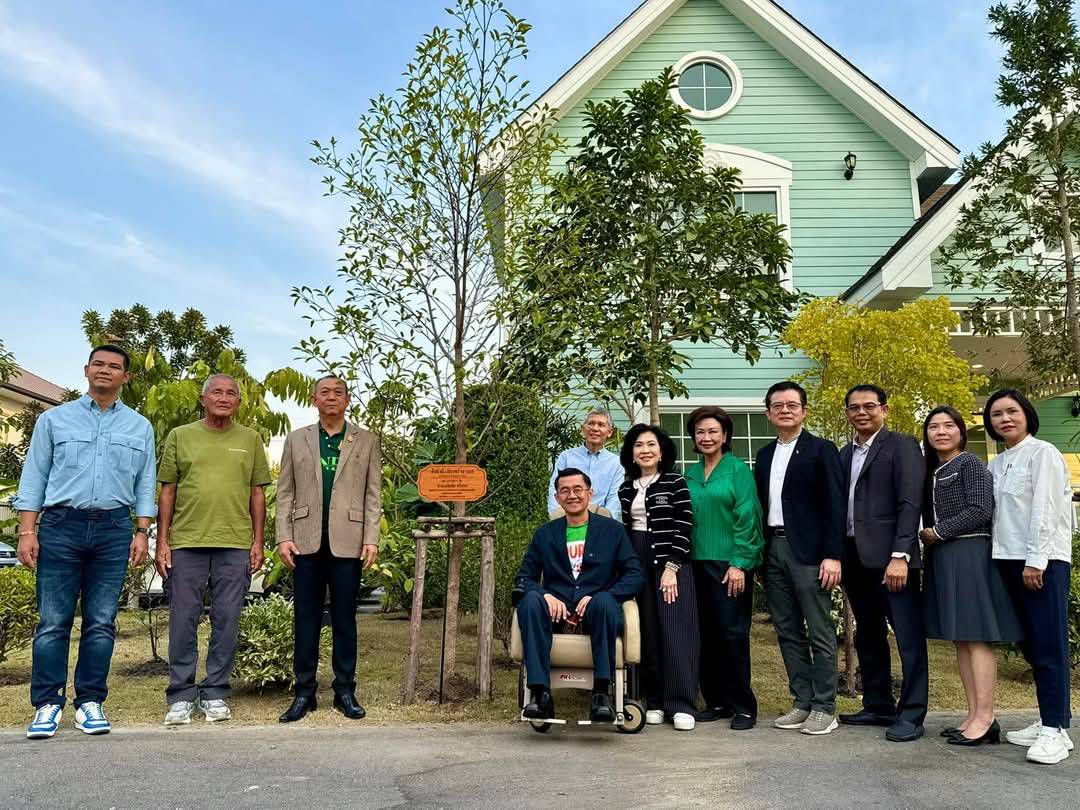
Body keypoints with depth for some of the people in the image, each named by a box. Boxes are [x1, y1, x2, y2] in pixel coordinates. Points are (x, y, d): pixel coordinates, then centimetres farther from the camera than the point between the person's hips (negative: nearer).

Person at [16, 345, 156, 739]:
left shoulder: (140, 427, 12)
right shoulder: (54, 419, 9)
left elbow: (145, 485, 11)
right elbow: (34, 477, 6)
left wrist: (142, 532, 2)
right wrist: (27, 531, -2)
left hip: (114, 529, 1)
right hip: (61, 525, -1)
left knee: (101, 622, 3)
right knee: (53, 621, -1)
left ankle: (90, 701, 12)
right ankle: (47, 703, 8)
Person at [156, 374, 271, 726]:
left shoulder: (250, 439, 10)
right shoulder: (180, 436, 9)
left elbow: (257, 493, 10)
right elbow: (167, 491, 8)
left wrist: (258, 542, 3)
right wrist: (162, 541, 2)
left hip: (235, 544, 0)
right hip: (186, 542, 0)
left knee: (226, 621, 4)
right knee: (183, 620, 3)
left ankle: (215, 694, 15)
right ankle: (181, 697, 14)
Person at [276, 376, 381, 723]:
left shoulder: (366, 441, 9)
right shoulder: (296, 440, 11)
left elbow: (373, 495, 5)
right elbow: (285, 493, 8)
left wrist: (372, 539, -4)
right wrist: (284, 537, -1)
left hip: (347, 542, -1)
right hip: (307, 541, 1)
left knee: (345, 619, 5)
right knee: (305, 618, 4)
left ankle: (345, 691, 13)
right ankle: (304, 692, 12)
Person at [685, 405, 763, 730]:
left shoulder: (738, 469, -3)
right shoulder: (691, 474, 12)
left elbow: (746, 518, -8)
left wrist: (739, 564, -14)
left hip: (730, 563, -5)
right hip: (699, 563, 5)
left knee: (733, 632, -4)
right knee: (707, 634, 8)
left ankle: (743, 706, 7)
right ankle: (716, 701, 19)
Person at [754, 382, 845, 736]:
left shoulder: (822, 450, -2)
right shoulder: (764, 455, 15)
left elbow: (835, 506, -7)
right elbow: (761, 506, 14)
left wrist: (832, 555, -13)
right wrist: (759, 554, 9)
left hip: (808, 552, -6)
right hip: (773, 550, 6)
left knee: (820, 633, 0)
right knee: (788, 632, 10)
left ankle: (824, 708, 8)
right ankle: (802, 703, 19)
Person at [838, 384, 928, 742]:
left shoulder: (902, 446, -3)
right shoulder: (845, 453, 16)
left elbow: (910, 504, -12)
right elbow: (841, 504, 13)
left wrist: (900, 555, -19)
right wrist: (838, 554, 5)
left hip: (889, 556, -7)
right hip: (855, 557, 7)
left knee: (909, 638, -2)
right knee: (868, 638, 15)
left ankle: (911, 715, 5)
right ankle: (878, 706, 25)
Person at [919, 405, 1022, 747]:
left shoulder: (970, 464, -3)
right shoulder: (931, 470, 17)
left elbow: (981, 510, -13)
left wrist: (938, 532, -10)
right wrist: (926, 538, 2)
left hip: (968, 555, -8)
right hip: (940, 559, 8)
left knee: (976, 636, -7)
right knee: (959, 639, 7)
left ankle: (986, 719, -4)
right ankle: (973, 715, 12)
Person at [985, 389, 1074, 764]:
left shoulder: (1042, 453, -5)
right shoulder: (996, 464, 16)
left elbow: (1044, 509, -12)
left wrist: (1035, 560, -16)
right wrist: (1000, 558, 7)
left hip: (1043, 561, -7)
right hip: (1010, 561, 7)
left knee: (1049, 645, -6)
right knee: (1031, 645, 10)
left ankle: (1057, 729, -3)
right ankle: (1048, 720, 18)